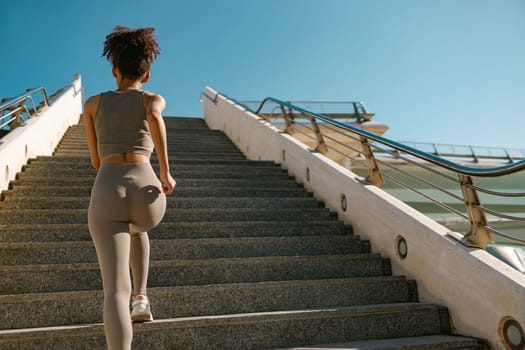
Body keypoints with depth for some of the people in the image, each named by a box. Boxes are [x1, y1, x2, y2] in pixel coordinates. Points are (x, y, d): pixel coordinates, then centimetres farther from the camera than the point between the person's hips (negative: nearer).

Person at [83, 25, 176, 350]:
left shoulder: (92, 103, 22)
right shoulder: (154, 100, 16)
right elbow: (154, 116, -12)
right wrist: (166, 172, -8)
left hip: (106, 198, -1)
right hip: (147, 196, 1)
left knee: (116, 292, -8)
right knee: (136, 226, 39)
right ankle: (141, 297, 33)